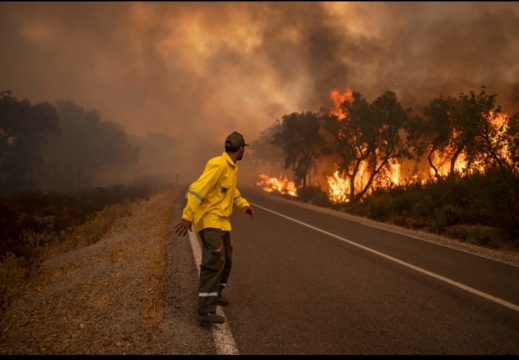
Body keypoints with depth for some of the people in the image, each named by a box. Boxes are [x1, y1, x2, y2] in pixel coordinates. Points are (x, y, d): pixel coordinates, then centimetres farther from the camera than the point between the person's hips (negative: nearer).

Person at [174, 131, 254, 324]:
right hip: (209, 220, -10)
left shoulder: (231, 167, 12)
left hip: (221, 221, 10)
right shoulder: (218, 164, -18)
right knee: (214, 260, -20)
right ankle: (206, 310, -23)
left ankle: (215, 293, 40)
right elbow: (198, 189, -25)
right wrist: (187, 216, -29)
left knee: (226, 260, 20)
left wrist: (244, 205, 9)